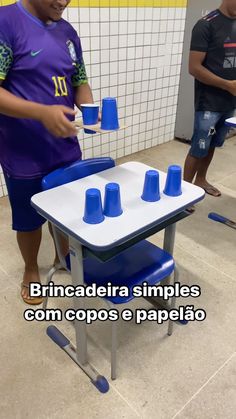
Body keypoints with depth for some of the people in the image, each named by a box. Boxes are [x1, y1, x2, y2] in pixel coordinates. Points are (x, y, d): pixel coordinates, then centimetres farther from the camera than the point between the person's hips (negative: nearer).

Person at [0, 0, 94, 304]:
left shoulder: (67, 31, 8)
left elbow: (79, 81, 13)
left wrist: (89, 108, -8)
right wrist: (42, 113, -32)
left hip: (66, 148, 6)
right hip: (24, 155, -5)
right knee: (28, 219, 13)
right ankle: (31, 270, 40)